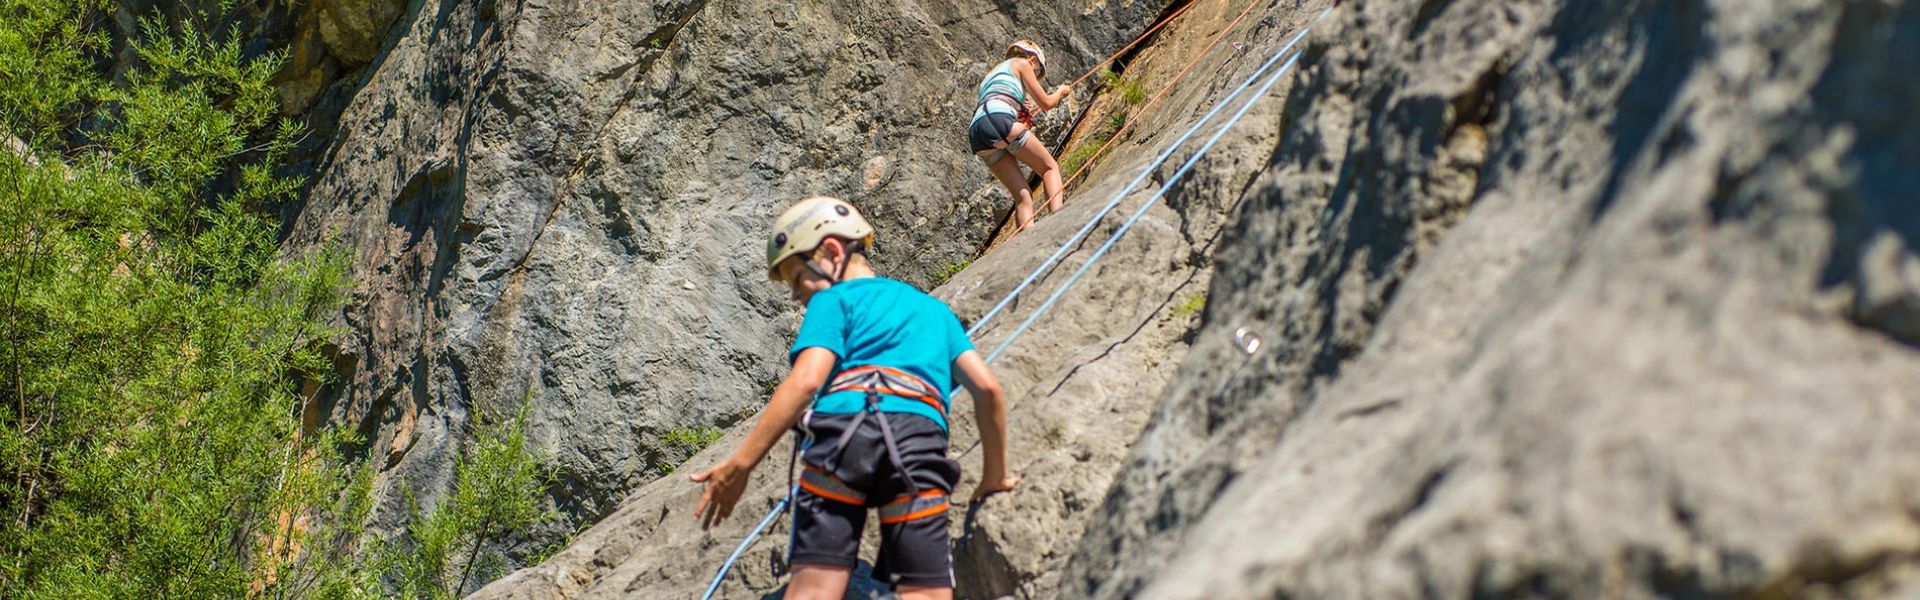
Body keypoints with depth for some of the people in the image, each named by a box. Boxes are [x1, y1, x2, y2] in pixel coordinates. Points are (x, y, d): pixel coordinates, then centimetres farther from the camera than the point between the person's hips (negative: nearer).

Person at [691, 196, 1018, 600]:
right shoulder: (935, 309, 33)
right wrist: (994, 475, 30)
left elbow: (807, 380, -1)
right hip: (922, 437, 3)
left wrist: (740, 463, -5)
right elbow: (988, 388, 22)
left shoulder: (833, 300, 17)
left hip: (843, 428, -3)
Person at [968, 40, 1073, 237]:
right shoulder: (1022, 63, 17)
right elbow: (1045, 103, 16)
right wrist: (1061, 92, 36)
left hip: (977, 133, 6)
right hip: (1000, 119, -6)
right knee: (1050, 167, 7)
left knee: (1023, 196, 4)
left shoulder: (993, 73, 38)